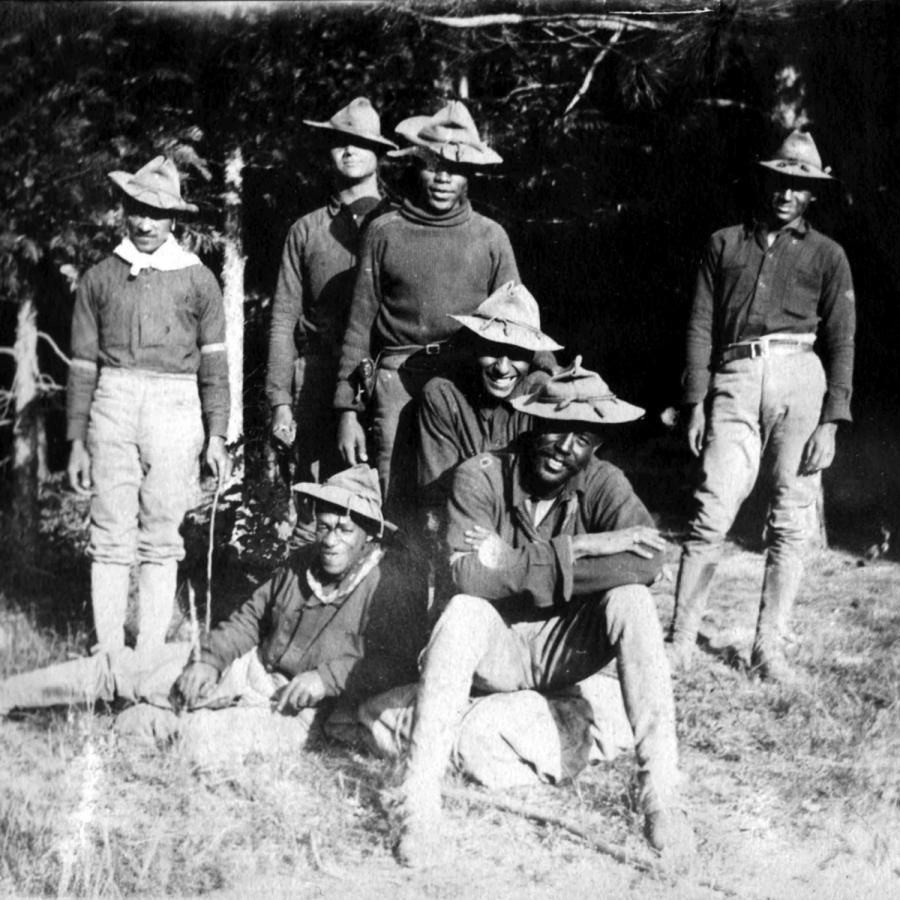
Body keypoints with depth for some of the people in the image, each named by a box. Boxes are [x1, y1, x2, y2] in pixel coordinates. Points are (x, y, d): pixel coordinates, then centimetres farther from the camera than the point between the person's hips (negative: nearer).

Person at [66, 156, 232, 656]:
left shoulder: (198, 279, 8)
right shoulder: (100, 278, 11)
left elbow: (215, 363, 8)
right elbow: (83, 364, 12)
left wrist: (217, 435, 2)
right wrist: (77, 441, 9)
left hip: (175, 408, -1)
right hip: (113, 404, 1)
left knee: (161, 538, 1)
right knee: (111, 536, 0)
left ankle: (151, 656, 7)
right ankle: (109, 657, 6)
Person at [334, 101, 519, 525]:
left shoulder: (490, 237, 10)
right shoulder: (384, 232, 9)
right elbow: (360, 324, 9)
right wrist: (348, 410, 4)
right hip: (399, 383, 0)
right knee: (399, 508, -1)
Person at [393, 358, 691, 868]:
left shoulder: (603, 484, -9)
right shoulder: (481, 476, -14)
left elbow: (646, 563, -29)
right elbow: (468, 574, -30)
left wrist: (513, 562, -30)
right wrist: (576, 549, -30)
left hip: (564, 651, 2)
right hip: (495, 653, -2)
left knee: (630, 600, -24)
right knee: (464, 611, -33)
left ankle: (661, 792, -23)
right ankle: (419, 801, -31)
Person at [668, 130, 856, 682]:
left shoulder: (827, 255, 14)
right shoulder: (725, 245, 17)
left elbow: (841, 343, 8)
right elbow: (701, 327, 12)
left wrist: (830, 422, -2)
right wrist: (696, 403, 3)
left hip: (800, 377, 0)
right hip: (734, 380, 0)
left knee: (791, 520, 0)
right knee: (713, 511, -9)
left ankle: (770, 647, 7)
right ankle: (681, 642, -5)